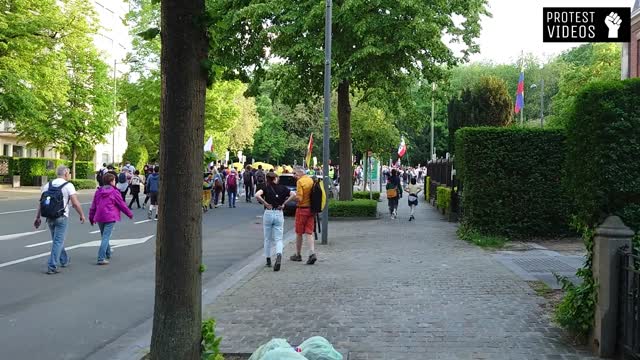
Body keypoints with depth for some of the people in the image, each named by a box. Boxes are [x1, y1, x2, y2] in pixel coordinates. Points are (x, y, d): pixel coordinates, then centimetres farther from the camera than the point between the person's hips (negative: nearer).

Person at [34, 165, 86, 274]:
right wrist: (82, 215, -1)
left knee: (57, 240, 21)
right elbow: (75, 203, -13)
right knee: (58, 242, -2)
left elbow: (41, 203, 6)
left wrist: (38, 217, 9)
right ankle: (52, 267, -5)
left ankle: (64, 260, 37)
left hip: (49, 217, 6)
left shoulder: (47, 185, 9)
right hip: (61, 217, -6)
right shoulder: (68, 185, -7)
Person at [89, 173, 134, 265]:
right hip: (110, 218, -6)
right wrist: (130, 214, 12)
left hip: (99, 218, 6)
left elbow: (93, 206, 13)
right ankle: (101, 258, -15)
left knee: (104, 236, 22)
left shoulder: (98, 192, 10)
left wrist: (91, 217, 22)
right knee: (106, 237, -8)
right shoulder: (114, 192, -7)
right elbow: (122, 205, -1)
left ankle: (108, 254, 38)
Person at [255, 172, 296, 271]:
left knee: (267, 239, 14)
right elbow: (293, 194, -6)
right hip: (279, 214, 1)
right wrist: (284, 203, -2)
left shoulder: (265, 187, -1)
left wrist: (265, 203, -9)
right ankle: (279, 255, -25)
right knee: (278, 239, 2)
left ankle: (268, 260, 21)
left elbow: (257, 195, -19)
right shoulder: (282, 188, 3)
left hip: (268, 213, 0)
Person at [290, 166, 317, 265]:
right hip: (311, 209, 6)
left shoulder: (300, 181, -13)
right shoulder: (311, 180, 9)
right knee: (309, 233, 5)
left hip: (302, 209, -6)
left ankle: (298, 255, 20)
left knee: (299, 233, 8)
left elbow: (299, 198, -19)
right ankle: (312, 254, -11)